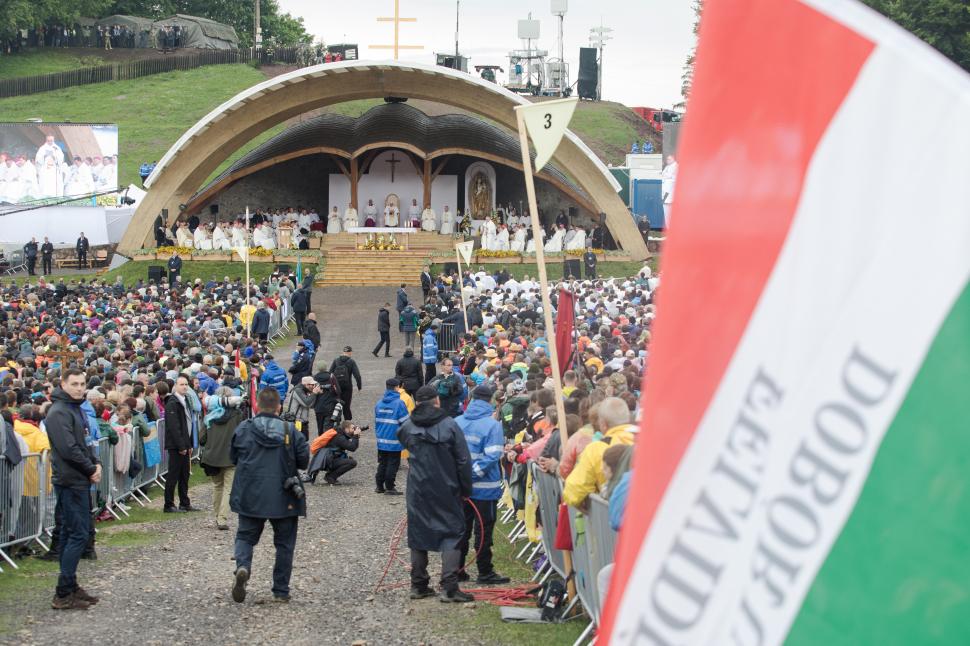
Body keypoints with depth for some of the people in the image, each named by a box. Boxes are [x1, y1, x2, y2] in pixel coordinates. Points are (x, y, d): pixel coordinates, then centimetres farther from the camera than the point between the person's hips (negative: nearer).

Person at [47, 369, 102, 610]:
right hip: (70, 481, -10)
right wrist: (91, 470, -11)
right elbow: (69, 449, -22)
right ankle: (63, 594, -8)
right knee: (78, 534, -10)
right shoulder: (59, 412, -16)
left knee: (70, 533, 13)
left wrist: (96, 463, 3)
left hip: (79, 481, 10)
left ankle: (70, 587, 19)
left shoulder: (75, 409, 16)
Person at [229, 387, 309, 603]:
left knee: (245, 536, 12)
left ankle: (242, 566, -19)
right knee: (284, 544, 11)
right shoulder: (290, 431, -6)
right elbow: (304, 460, -3)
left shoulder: (243, 429, -3)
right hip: (283, 498, 0)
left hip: (250, 496, 0)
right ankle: (281, 591, 12)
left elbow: (233, 457, 8)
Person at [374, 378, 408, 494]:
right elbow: (405, 422, -12)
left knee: (382, 463, 16)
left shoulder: (379, 404, 5)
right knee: (393, 463, 2)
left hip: (381, 441, 6)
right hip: (394, 441, -6)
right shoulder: (399, 403, -14)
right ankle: (389, 487, 4)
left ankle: (379, 486, 19)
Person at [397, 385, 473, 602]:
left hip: (417, 490, 3)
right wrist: (466, 488, 2)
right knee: (452, 534, 1)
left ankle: (418, 585, 17)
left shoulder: (408, 427, 0)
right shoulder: (449, 425, -8)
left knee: (418, 534, 13)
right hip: (446, 491, -3)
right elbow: (463, 460, -7)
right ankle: (449, 588, -9)